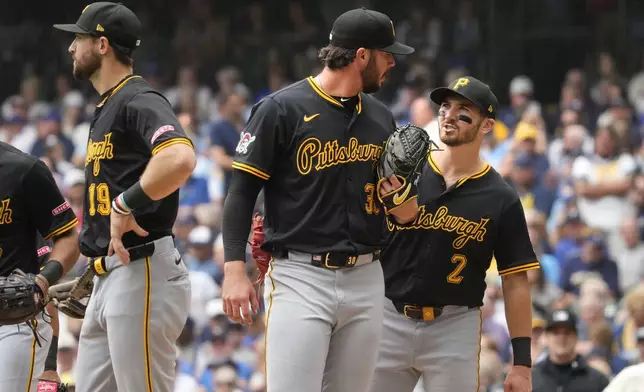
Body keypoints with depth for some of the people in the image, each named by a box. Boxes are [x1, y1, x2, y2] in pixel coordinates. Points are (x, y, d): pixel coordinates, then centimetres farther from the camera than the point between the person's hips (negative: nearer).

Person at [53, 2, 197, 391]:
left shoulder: (139, 101, -12)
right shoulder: (107, 108, 20)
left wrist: (125, 204, -22)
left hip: (142, 273, -11)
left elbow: (181, 159, -31)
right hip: (107, 280, 11)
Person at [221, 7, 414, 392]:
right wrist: (235, 270, -14)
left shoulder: (381, 118, 12)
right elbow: (242, 191, -5)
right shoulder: (281, 109, -5)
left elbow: (405, 213, 19)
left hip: (365, 280, 6)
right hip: (300, 277, -6)